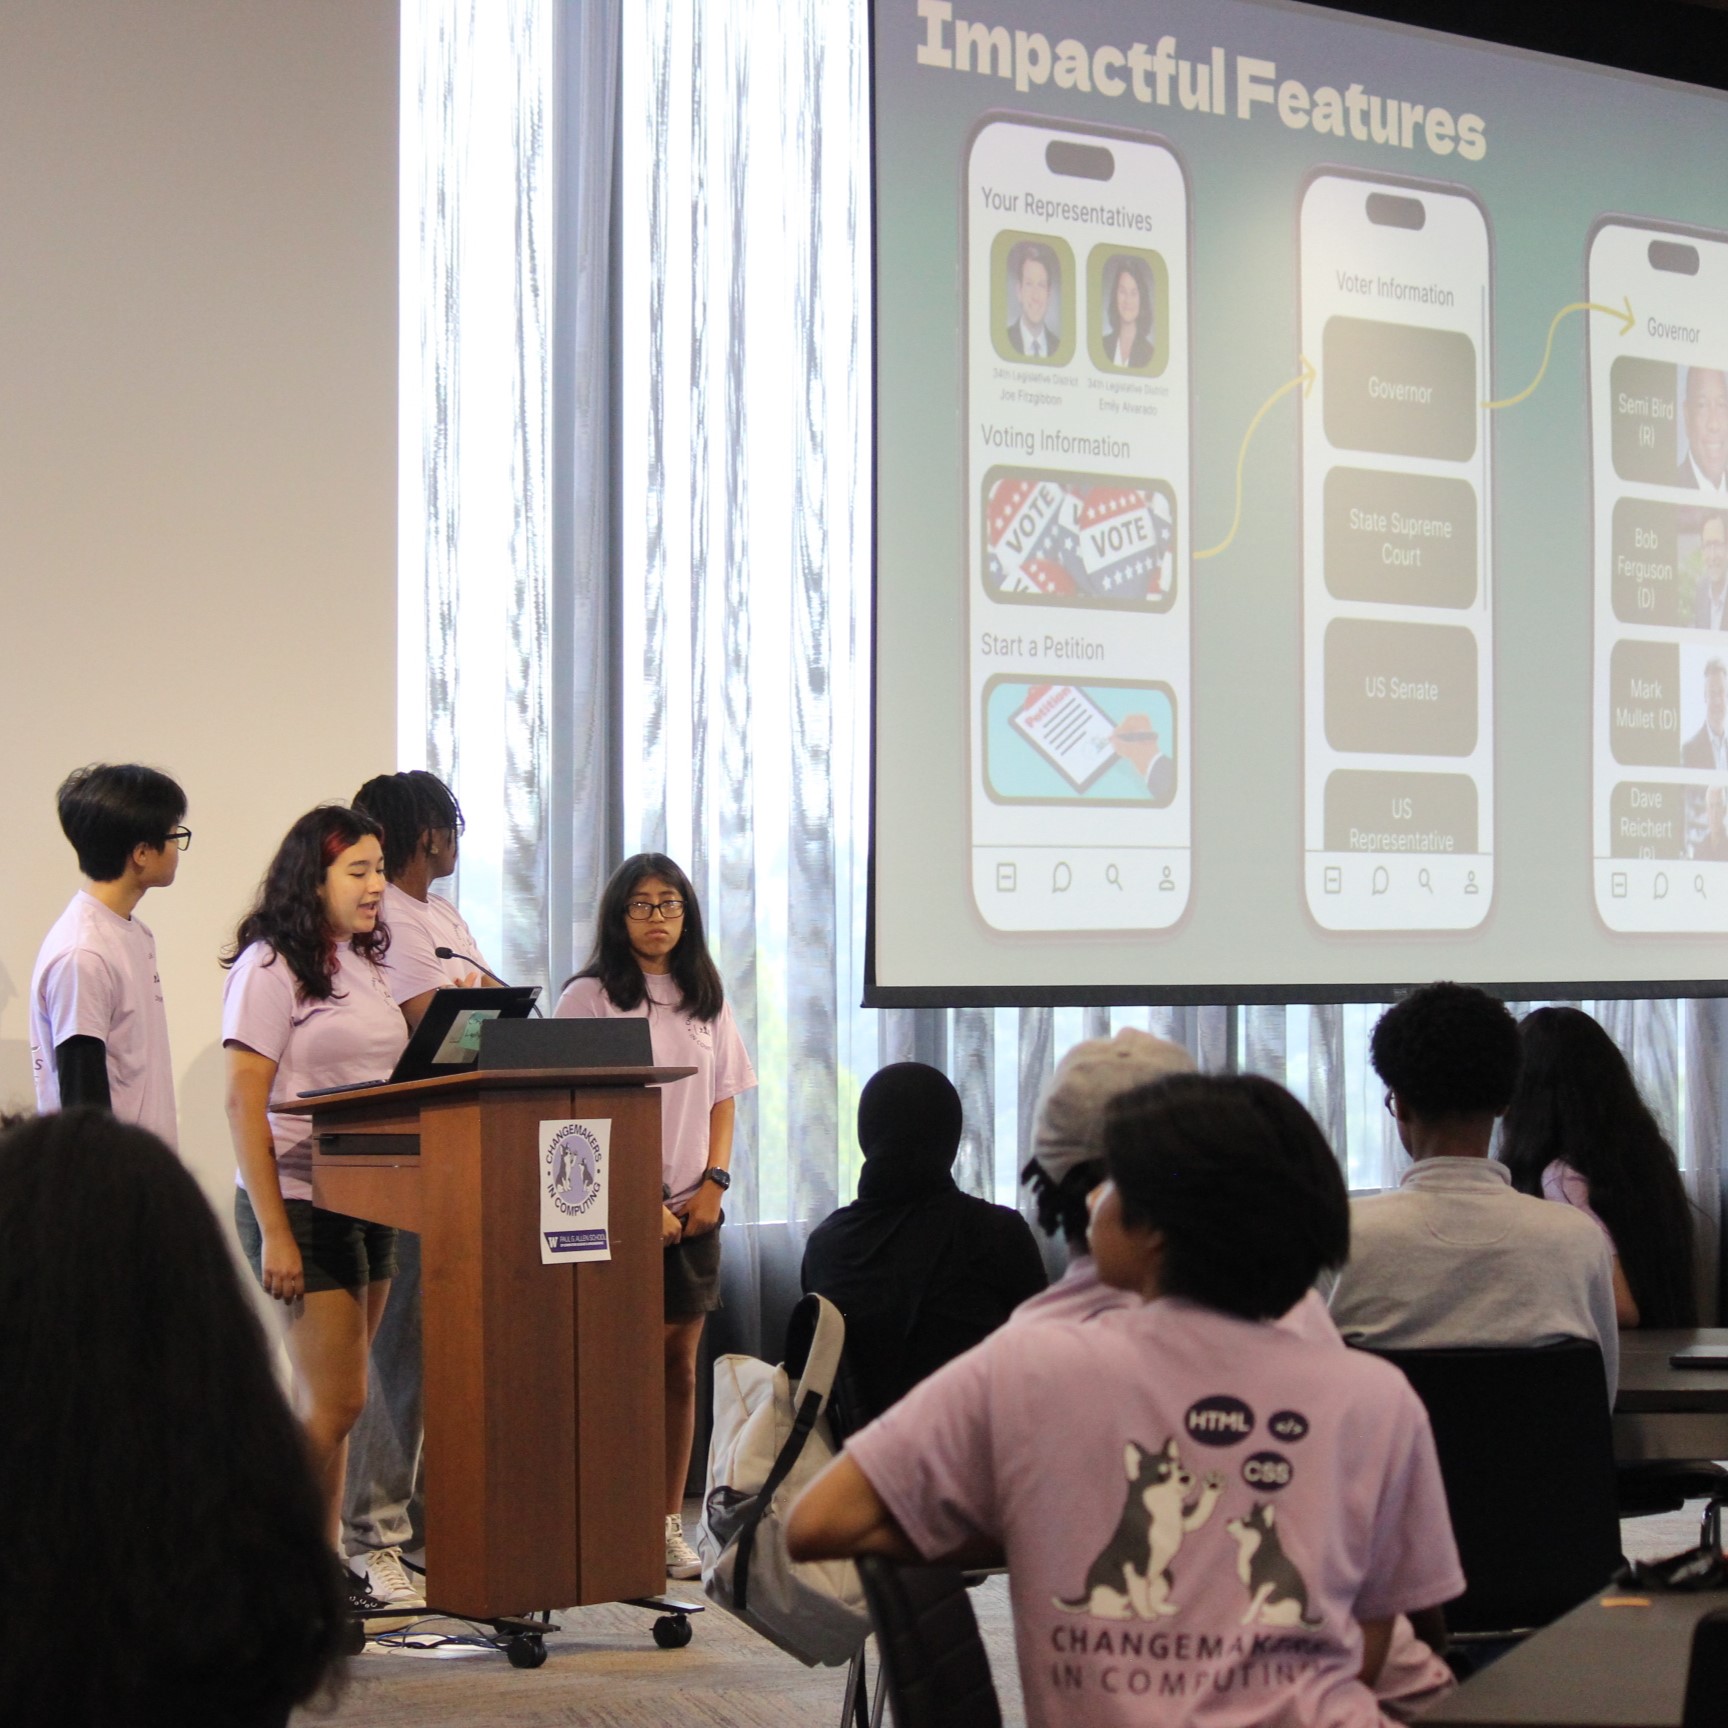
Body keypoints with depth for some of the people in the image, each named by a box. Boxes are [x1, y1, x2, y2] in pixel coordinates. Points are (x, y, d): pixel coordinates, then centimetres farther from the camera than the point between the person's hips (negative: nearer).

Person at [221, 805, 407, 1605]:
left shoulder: (363, 963, 14)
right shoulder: (271, 967, -9)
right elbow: (244, 1104, -14)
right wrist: (273, 1233, -18)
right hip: (303, 1202, -7)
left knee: (331, 1399, 10)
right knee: (334, 1401, -7)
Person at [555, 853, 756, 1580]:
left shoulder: (706, 1000, 13)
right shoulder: (589, 997, -3)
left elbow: (724, 1099, 15)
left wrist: (712, 1182, 0)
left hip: (693, 1209, 5)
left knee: (680, 1363, 6)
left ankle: (670, 1523, 12)